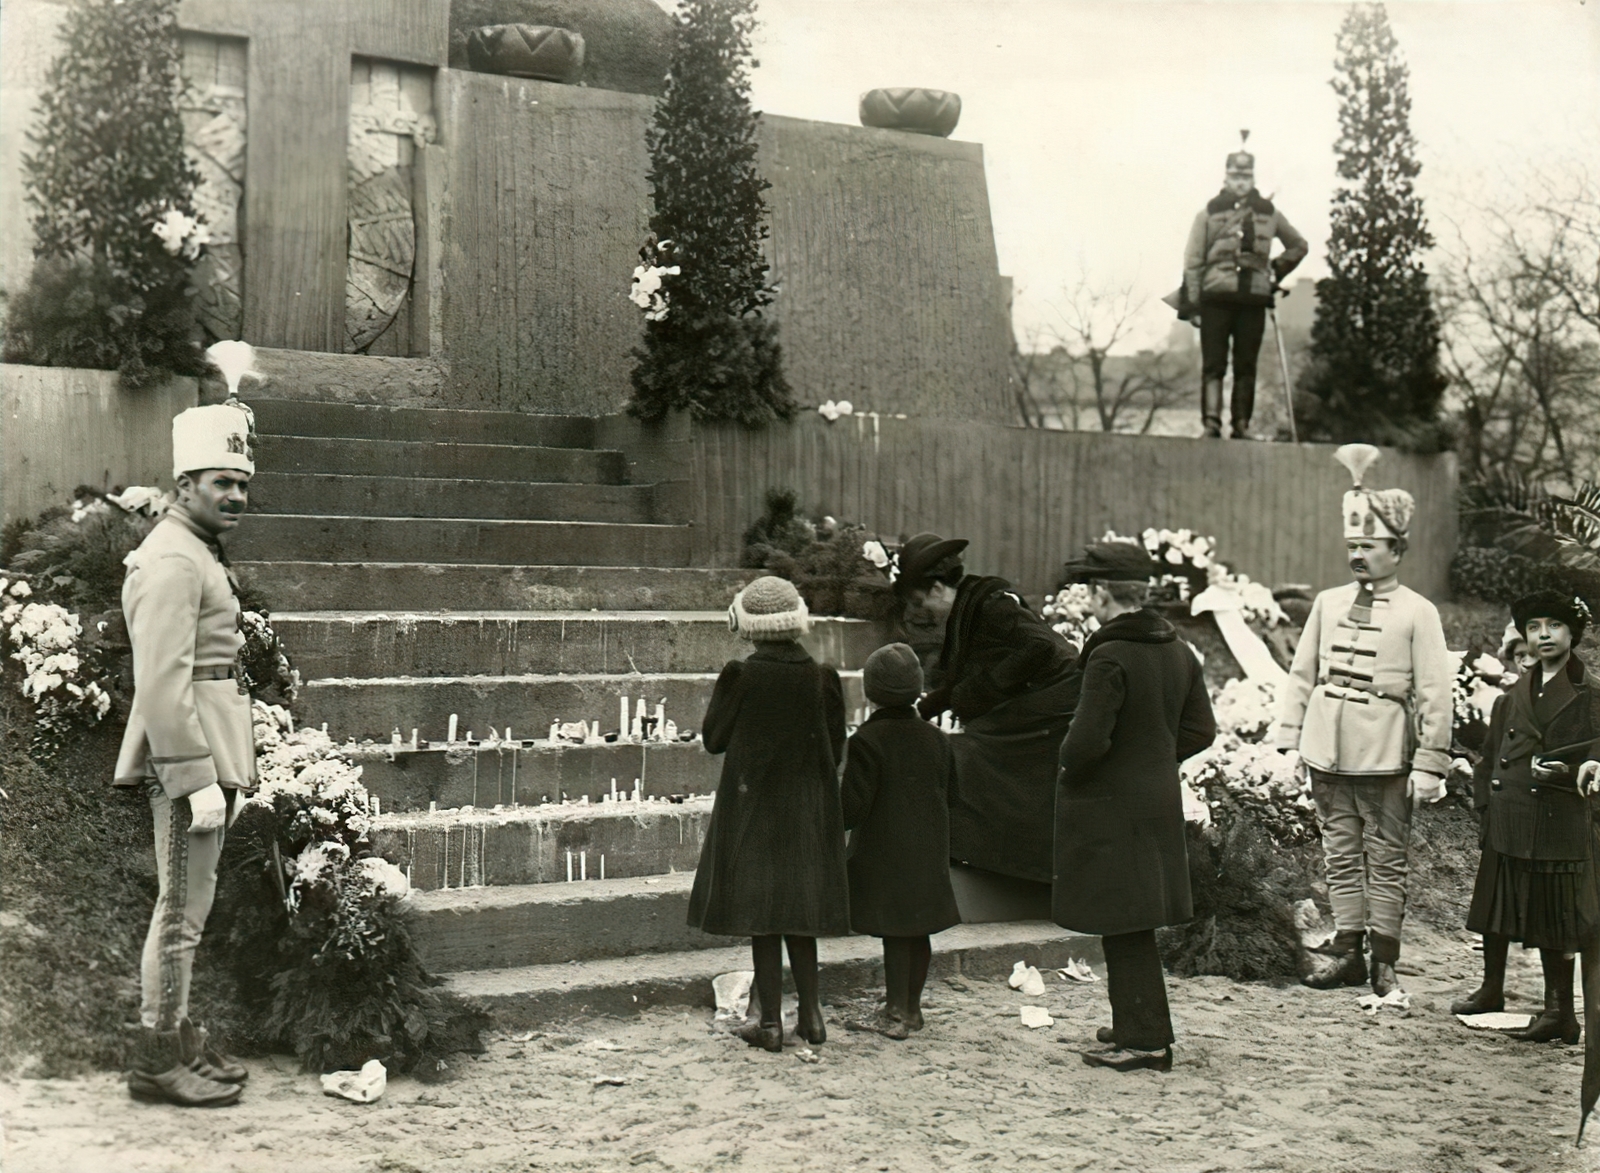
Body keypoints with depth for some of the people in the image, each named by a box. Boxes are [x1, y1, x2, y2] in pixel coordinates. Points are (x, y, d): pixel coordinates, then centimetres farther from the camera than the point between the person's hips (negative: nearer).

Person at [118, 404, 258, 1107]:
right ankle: (157, 1061, 4)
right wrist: (197, 780, -24)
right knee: (183, 906, -5)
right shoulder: (171, 561, -15)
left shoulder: (198, 554, 18)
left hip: (208, 756, 10)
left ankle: (177, 1038, 27)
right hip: (186, 758, -10)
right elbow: (162, 684, -22)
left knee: (187, 905, 17)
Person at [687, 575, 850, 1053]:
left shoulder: (740, 678, -14)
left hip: (753, 807, -3)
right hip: (809, 811, 3)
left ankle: (771, 1022, 7)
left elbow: (713, 739, -5)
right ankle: (810, 1014, 18)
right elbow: (835, 750, 0)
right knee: (799, 907, 16)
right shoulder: (822, 679, -6)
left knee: (760, 911, 4)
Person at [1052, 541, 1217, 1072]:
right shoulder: (1178, 651, 5)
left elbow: (1087, 741, -23)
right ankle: (1133, 1024, 29)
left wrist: (1068, 773, -4)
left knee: (1125, 926, 0)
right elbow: (1201, 730, 11)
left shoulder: (1110, 657, -20)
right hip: (1160, 801, 8)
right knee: (1133, 923, 18)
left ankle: (1147, 1039, 5)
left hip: (1110, 807, -8)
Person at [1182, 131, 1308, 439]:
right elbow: (1193, 261, 4)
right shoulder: (1209, 213, 8)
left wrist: (1276, 272, 13)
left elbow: (1298, 246, 27)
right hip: (1216, 297, -2)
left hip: (1254, 299, 2)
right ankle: (1211, 421, -12)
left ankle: (1241, 425, 5)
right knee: (1213, 364, -7)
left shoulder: (1269, 214, 14)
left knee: (1246, 366, 2)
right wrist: (1192, 303, -4)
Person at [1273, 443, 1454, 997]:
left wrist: (1430, 764, -9)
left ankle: (1383, 958, 12)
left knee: (1386, 861, 4)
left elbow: (1434, 694, -5)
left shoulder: (1417, 612, -2)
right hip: (1328, 753, 4)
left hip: (1385, 758, -4)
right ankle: (1347, 948, 18)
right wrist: (1285, 738, 5)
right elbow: (1302, 674, 12)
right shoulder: (1327, 603, 9)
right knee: (1341, 855, 10)